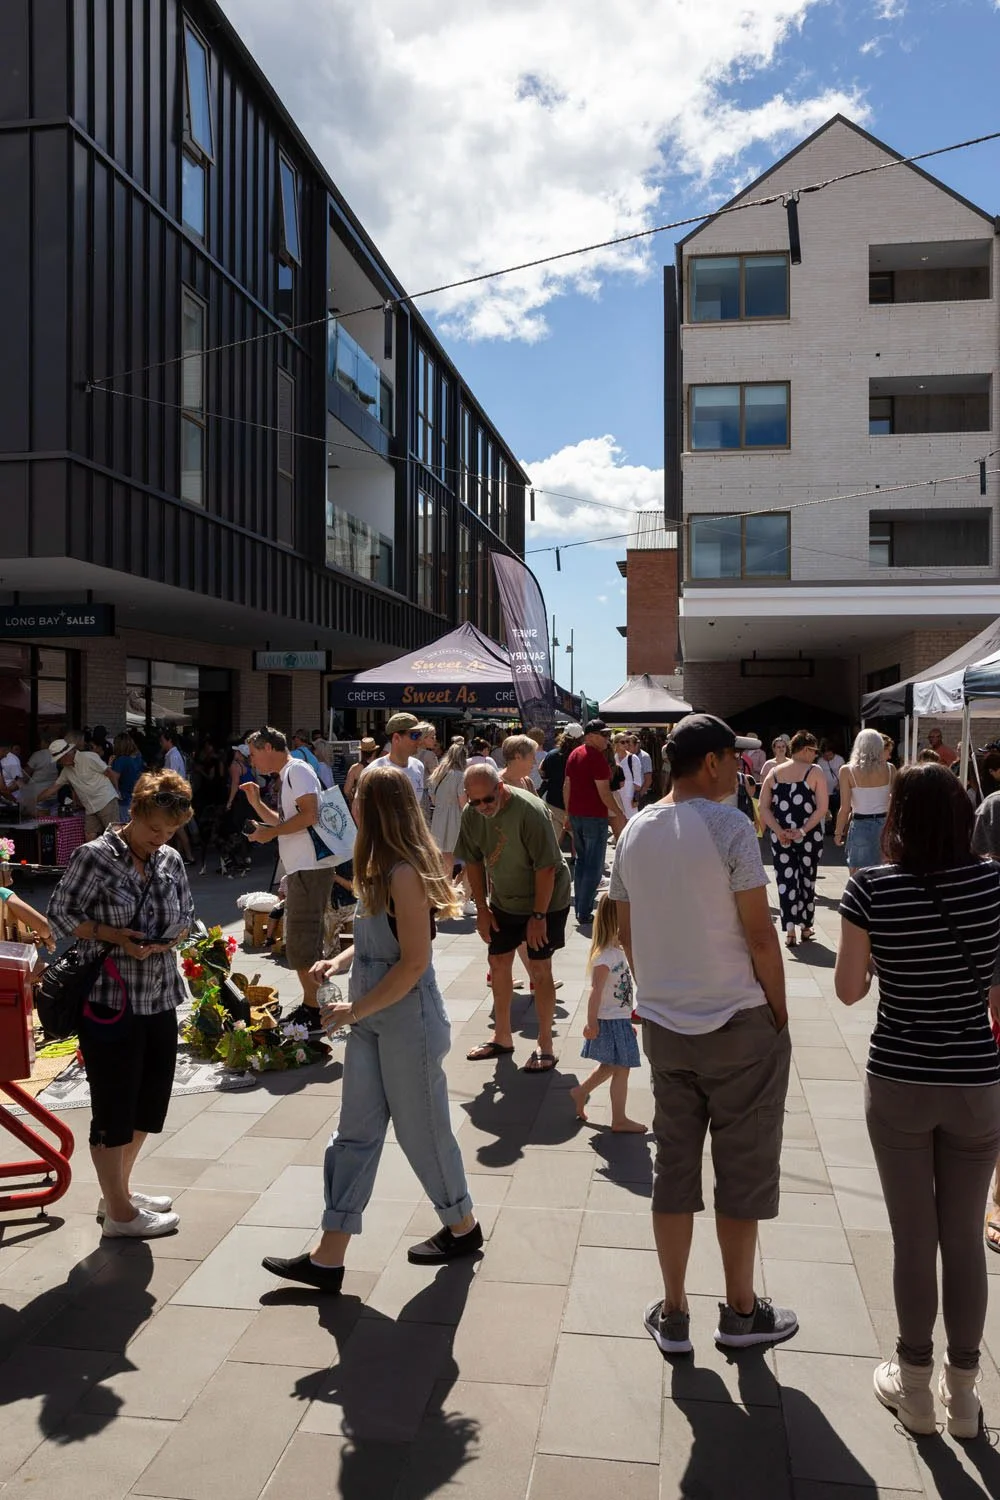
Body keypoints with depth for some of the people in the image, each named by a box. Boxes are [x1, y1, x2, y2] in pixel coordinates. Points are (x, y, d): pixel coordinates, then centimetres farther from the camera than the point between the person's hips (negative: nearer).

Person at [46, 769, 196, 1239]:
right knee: (113, 1107, 5)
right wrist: (114, 935, -19)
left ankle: (118, 1188, 38)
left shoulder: (171, 861, 6)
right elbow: (61, 915, -8)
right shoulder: (93, 857, -11)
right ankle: (119, 1213, 20)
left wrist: (163, 940, -7)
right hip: (109, 1001, -7)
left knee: (149, 1099, 17)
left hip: (160, 1000, 7)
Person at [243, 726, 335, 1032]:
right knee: (305, 941, 17)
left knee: (301, 944, -7)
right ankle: (309, 1006, 26)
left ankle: (314, 1013, 0)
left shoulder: (297, 769, -11)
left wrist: (270, 833, -15)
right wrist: (256, 802, 17)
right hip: (301, 869, 11)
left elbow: (309, 815, -22)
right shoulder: (285, 776, 19)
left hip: (310, 869, -11)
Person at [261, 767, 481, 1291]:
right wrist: (339, 961, 0)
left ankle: (463, 1228, 32)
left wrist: (356, 1010, -17)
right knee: (355, 1133, 10)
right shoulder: (381, 869, 8)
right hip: (371, 1022, 9)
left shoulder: (404, 873, -21)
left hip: (409, 1022, -9)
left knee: (422, 1131, 9)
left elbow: (414, 962, -23)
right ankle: (329, 1258, 17)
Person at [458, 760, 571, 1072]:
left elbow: (546, 867, -24)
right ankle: (502, 1037, 28)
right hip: (504, 900, 6)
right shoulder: (471, 814, -11)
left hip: (546, 899, -6)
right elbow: (474, 862, 2)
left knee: (539, 968, -4)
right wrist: (482, 908, 2)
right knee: (498, 963, 11)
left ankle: (545, 1045, 11)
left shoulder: (529, 810, -29)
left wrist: (539, 915, -21)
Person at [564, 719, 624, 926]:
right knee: (594, 866, -2)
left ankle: (579, 907, 21)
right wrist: (618, 814, -9)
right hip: (595, 816, -8)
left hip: (576, 815, 8)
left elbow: (566, 787, 14)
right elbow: (604, 792, -18)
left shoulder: (574, 754, 11)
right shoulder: (597, 757, -15)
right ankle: (584, 914, -2)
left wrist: (568, 813, 20)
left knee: (581, 861, 18)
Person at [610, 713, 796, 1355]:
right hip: (738, 1024, -5)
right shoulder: (728, 826, -15)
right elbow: (759, 934, -15)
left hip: (663, 1026, 6)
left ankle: (673, 1314, 24)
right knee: (743, 1169, 11)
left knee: (673, 1168, 14)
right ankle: (741, 1311, 26)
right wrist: (779, 1013, -3)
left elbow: (627, 932, 9)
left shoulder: (635, 833, 4)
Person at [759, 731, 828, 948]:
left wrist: (779, 831, -9)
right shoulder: (814, 772, -4)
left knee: (786, 881, 4)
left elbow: (763, 808, -1)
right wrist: (803, 831, -14)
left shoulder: (774, 772, 7)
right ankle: (805, 928, 25)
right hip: (809, 837, -2)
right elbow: (822, 808, -13)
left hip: (780, 837, 2)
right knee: (807, 880, 13)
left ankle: (790, 932, 0)